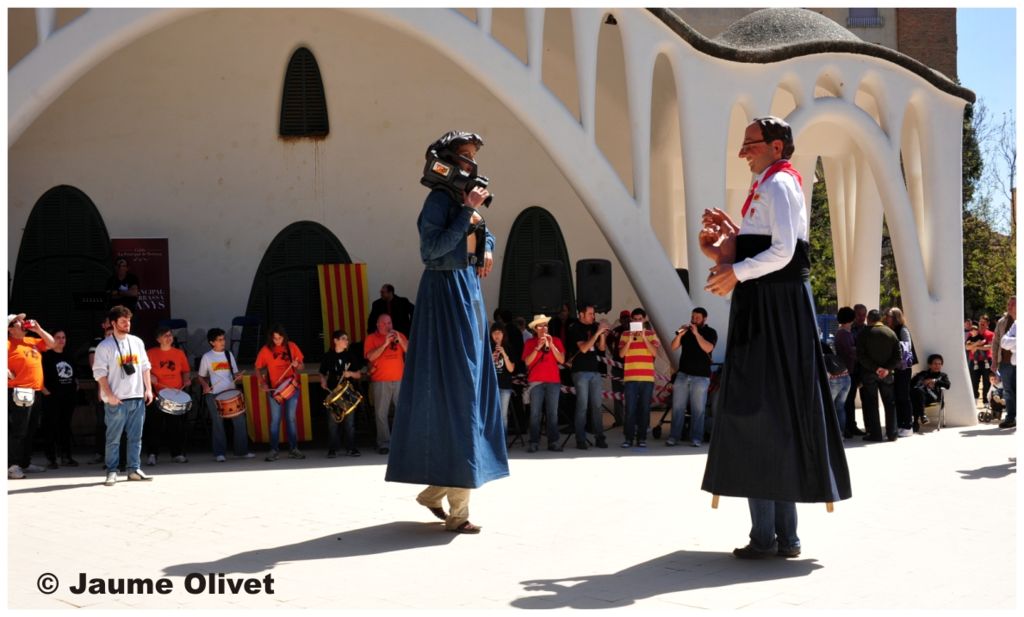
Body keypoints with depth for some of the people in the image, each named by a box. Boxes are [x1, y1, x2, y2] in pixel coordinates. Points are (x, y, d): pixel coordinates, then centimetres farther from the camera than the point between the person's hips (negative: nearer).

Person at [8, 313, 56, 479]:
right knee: (18, 430, -10)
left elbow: (51, 343, 21)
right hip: (19, 392, -8)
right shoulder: (9, 343, -7)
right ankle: (12, 465, -8)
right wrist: (9, 374, -17)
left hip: (36, 391, 8)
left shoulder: (32, 341, 16)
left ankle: (25, 463, 20)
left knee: (30, 431, 13)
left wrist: (38, 329, 10)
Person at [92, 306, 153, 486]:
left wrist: (148, 389, 7)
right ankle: (112, 472, 4)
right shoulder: (105, 346, -4)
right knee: (114, 438, 0)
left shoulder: (137, 342, 12)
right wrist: (109, 395, -14)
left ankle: (134, 469, 14)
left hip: (137, 397, 5)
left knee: (136, 437, 8)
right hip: (116, 400, -5)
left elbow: (145, 367, 15)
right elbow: (100, 373, -7)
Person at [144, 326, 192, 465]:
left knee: (176, 425, 2)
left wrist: (186, 380, -2)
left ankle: (177, 453, 10)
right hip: (157, 395, -2)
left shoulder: (179, 353, 10)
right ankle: (152, 454, 0)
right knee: (154, 425, -5)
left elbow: (186, 371, 16)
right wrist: (149, 377, -12)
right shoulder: (151, 353, 3)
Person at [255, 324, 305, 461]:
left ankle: (293, 449, 11)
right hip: (274, 389, -1)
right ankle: (273, 451, 3)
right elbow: (258, 369, 3)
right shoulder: (265, 350, -3)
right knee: (275, 419, 0)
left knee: (291, 418, 5)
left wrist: (297, 365, -17)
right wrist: (262, 383, -12)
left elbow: (300, 366, 6)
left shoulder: (291, 347, 0)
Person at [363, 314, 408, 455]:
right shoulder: (371, 338, 5)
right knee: (381, 414, -5)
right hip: (380, 381, -2)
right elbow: (370, 357, -10)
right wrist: (385, 343, -16)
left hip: (400, 380, 3)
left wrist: (399, 340, -8)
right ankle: (384, 444, -2)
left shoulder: (399, 335, 14)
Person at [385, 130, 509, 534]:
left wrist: (487, 250, 10)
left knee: (470, 383, 11)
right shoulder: (440, 198, -10)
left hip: (468, 293, 9)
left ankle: (436, 488, 21)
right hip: (446, 293, -9)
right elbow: (433, 247, -22)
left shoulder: (466, 199, 14)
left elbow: (485, 232, 31)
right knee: (453, 385, -9)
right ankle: (457, 508, -6)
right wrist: (467, 210, -20)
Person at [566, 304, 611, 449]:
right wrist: (597, 333, -18)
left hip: (595, 370, 5)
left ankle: (599, 438, 5)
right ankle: (580, 440, -4)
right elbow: (583, 348, -15)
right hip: (581, 371, -5)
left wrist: (603, 334, -5)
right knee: (582, 406, -7)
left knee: (597, 405, 3)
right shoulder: (575, 328, -3)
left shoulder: (594, 327, 13)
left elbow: (602, 348, 11)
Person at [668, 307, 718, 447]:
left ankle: (696, 439, -4)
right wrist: (679, 335, -12)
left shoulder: (710, 332, 3)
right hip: (683, 374, 3)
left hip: (701, 376, -3)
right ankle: (674, 437, 2)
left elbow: (708, 348, -15)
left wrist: (696, 333, -19)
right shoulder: (686, 330, 12)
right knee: (677, 407, 0)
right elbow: (674, 347, 5)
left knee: (698, 409, -6)